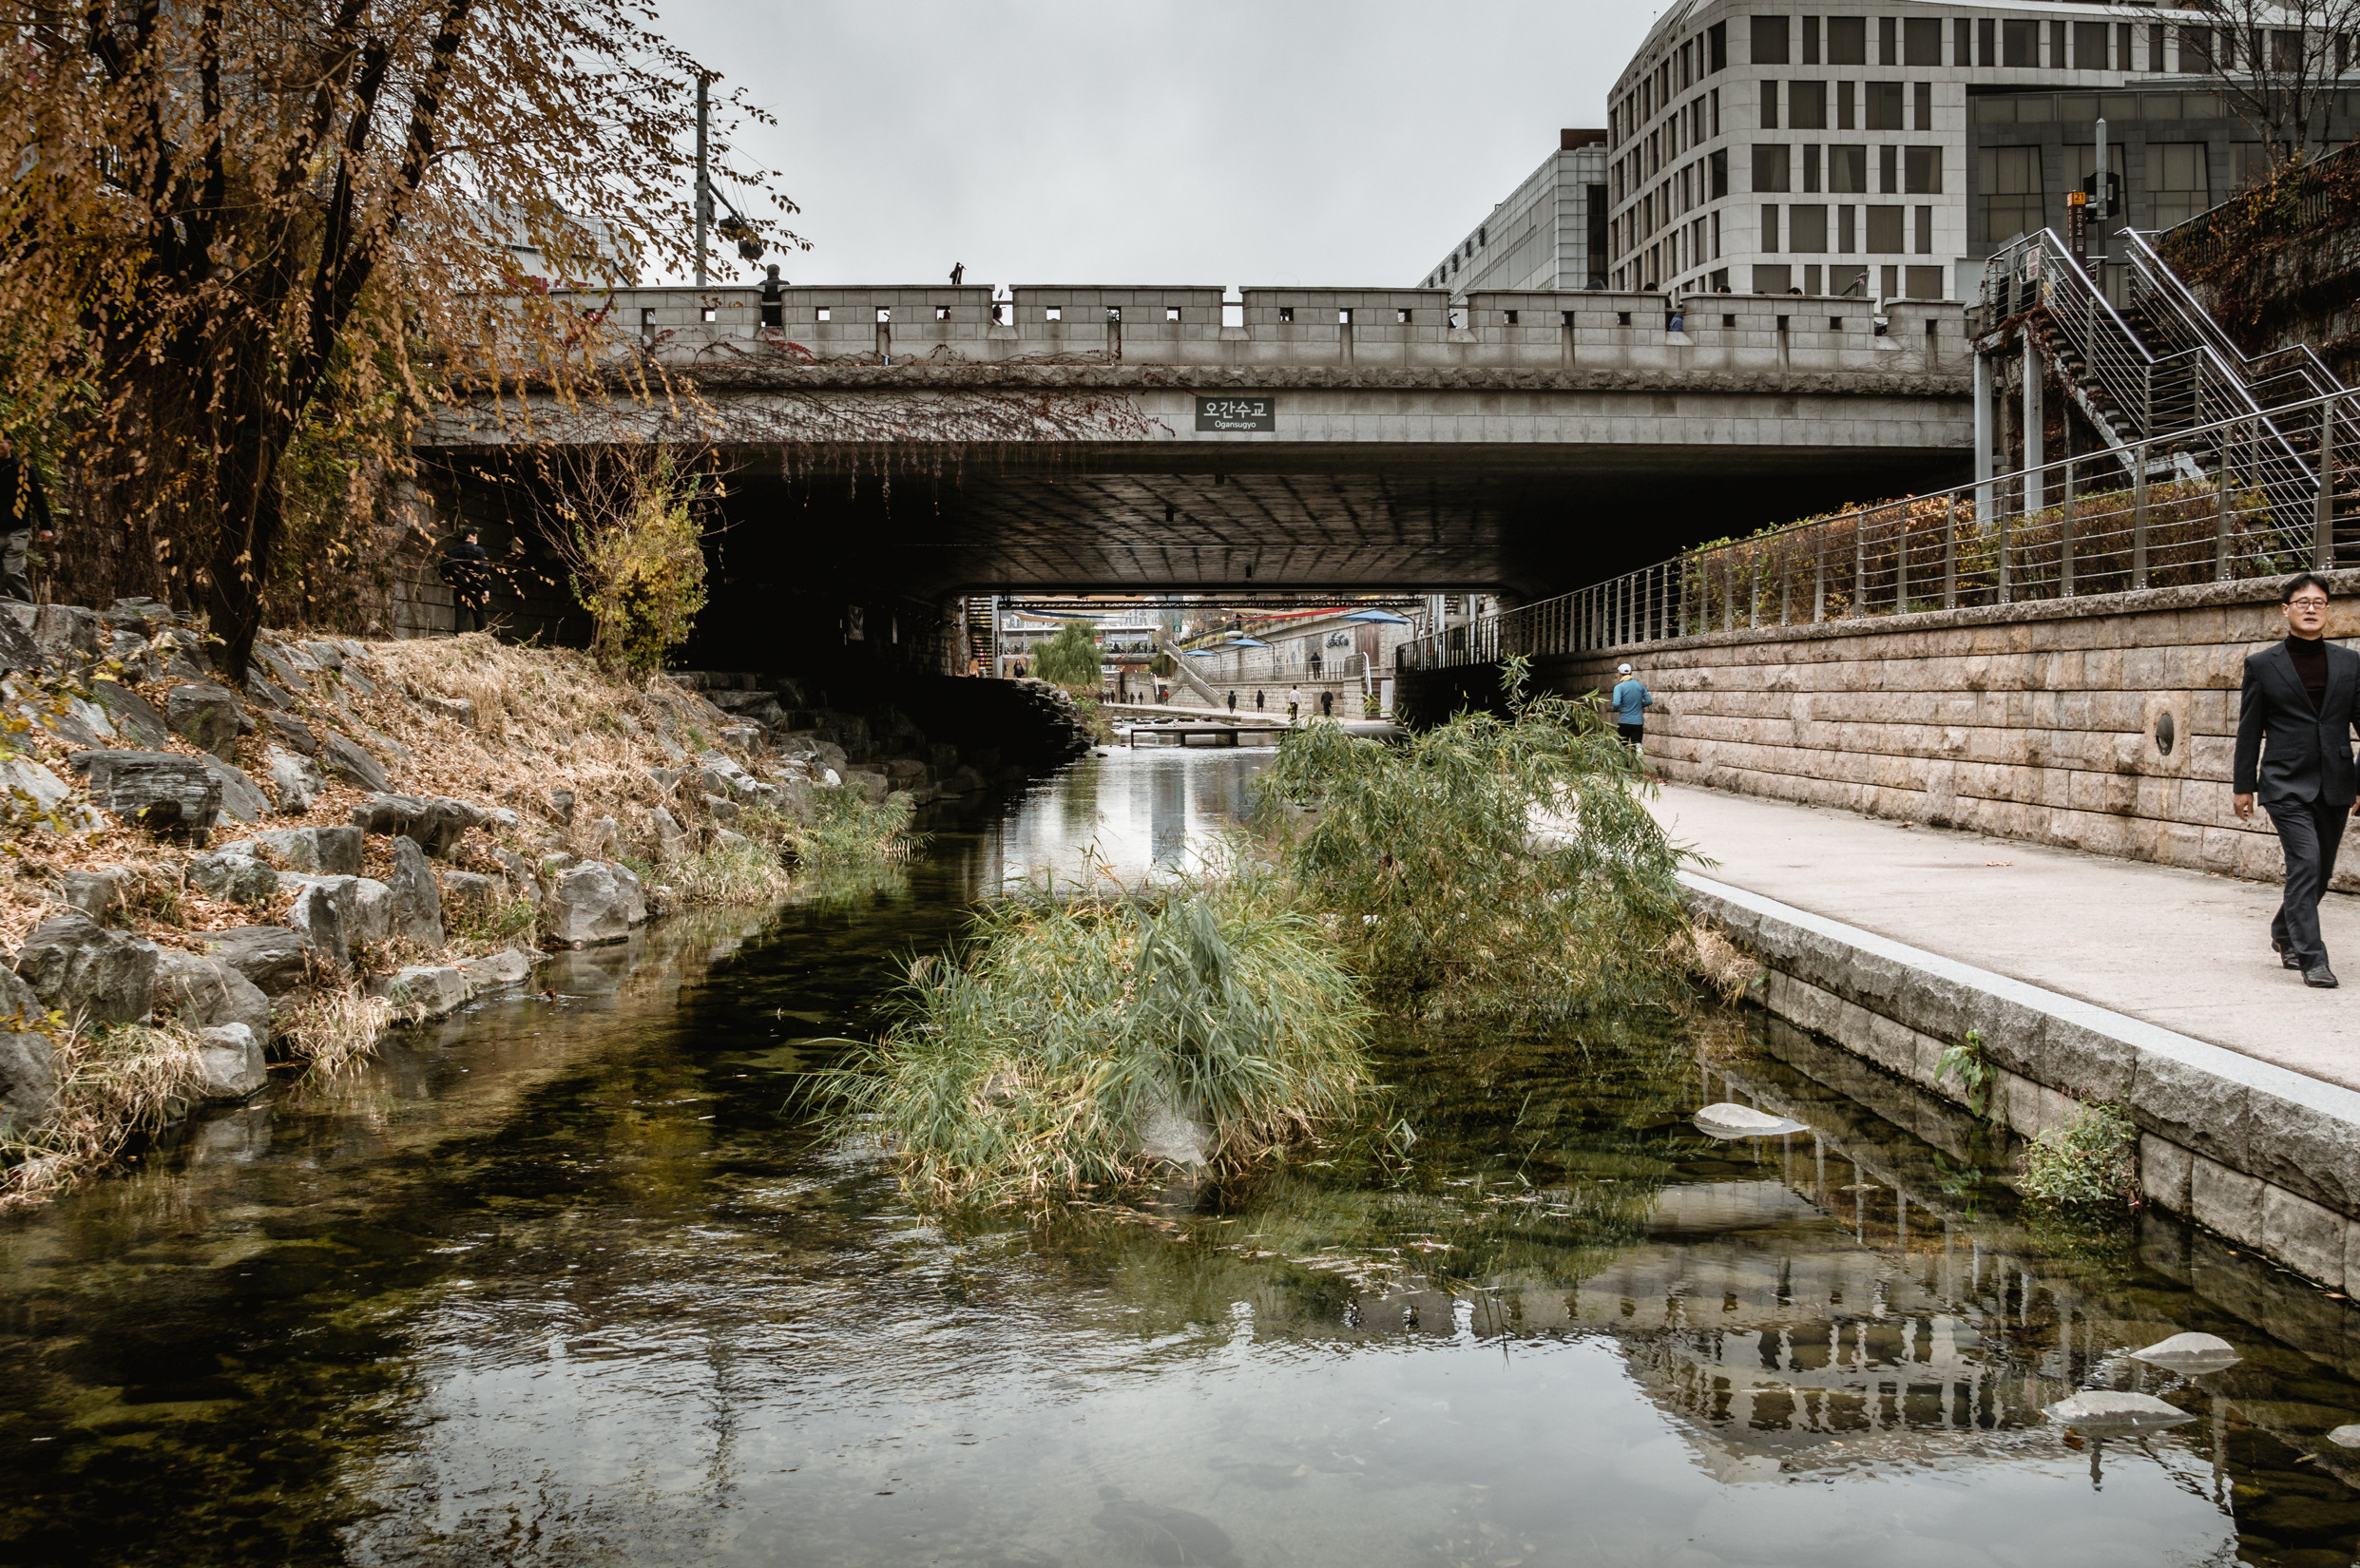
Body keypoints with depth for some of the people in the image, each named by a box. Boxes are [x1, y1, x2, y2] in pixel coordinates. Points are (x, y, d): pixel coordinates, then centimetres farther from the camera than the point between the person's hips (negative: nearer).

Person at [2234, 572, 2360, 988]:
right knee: (2305, 864, -14)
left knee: (2321, 872, 12)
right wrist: (2242, 785, 2)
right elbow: (2249, 730, 3)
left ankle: (2284, 933, 36)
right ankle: (2311, 958, -9)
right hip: (2286, 785, -4)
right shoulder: (2262, 665, 1)